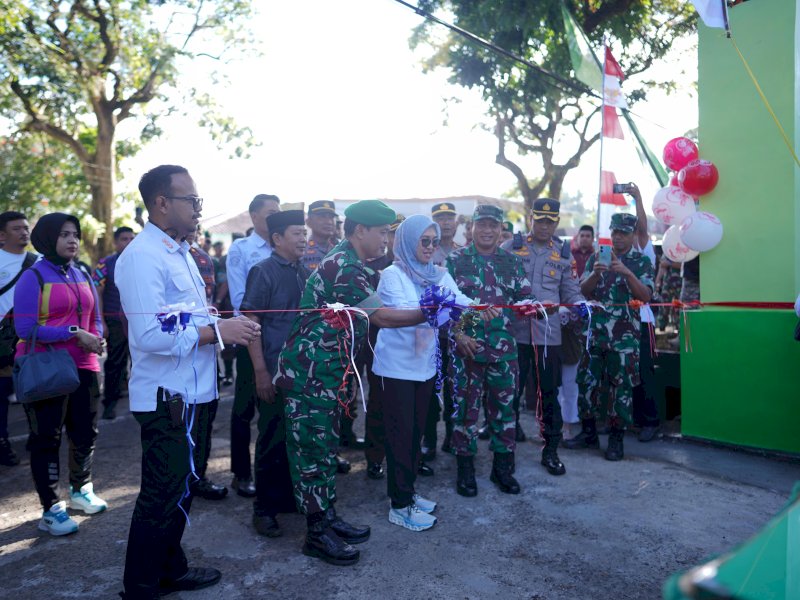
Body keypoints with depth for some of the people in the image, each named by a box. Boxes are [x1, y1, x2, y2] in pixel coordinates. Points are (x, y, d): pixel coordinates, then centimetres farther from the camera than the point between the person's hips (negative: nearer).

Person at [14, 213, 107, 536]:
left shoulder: (83, 277, 9)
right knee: (46, 439, 5)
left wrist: (96, 339, -9)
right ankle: (50, 510, 17)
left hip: (83, 367, 6)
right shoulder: (32, 277, -11)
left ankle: (80, 490, 37)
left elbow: (95, 319, 13)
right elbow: (25, 328, -18)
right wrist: (73, 333, -23)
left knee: (85, 432, 16)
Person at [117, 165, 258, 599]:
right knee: (161, 497, 3)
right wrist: (217, 332, -21)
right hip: (167, 398, -10)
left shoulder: (179, 252, 13)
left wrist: (228, 327, 2)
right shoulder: (142, 257, -19)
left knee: (180, 489, 22)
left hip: (192, 393, 10)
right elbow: (150, 335, -27)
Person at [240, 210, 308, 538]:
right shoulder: (263, 271, -8)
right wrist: (261, 372, -16)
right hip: (276, 372, -6)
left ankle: (296, 497, 31)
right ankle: (265, 509, 19)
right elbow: (250, 322, -11)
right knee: (274, 440, 4)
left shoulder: (305, 273, 10)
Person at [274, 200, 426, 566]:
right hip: (309, 372, -10)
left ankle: (328, 517, 29)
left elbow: (365, 317, 18)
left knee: (325, 446, 16)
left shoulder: (347, 262, 13)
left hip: (325, 372, 10)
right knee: (313, 448, 1)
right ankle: (317, 534, 13)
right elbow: (381, 317, -20)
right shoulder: (345, 266, -19)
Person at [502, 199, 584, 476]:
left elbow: (571, 292, 8)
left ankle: (551, 450, 21)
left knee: (549, 392, 8)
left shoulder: (564, 253, 10)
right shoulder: (510, 248, 3)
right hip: (514, 330, -1)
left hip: (548, 332, 2)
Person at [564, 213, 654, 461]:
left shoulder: (641, 262, 3)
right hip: (595, 332, 3)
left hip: (625, 336, -3)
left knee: (621, 386, 2)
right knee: (587, 381, 7)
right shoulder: (597, 258, 11)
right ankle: (588, 432, 22)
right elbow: (583, 291, 3)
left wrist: (627, 273, -21)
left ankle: (617, 438, 15)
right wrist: (595, 273, -16)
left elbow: (646, 296, -8)